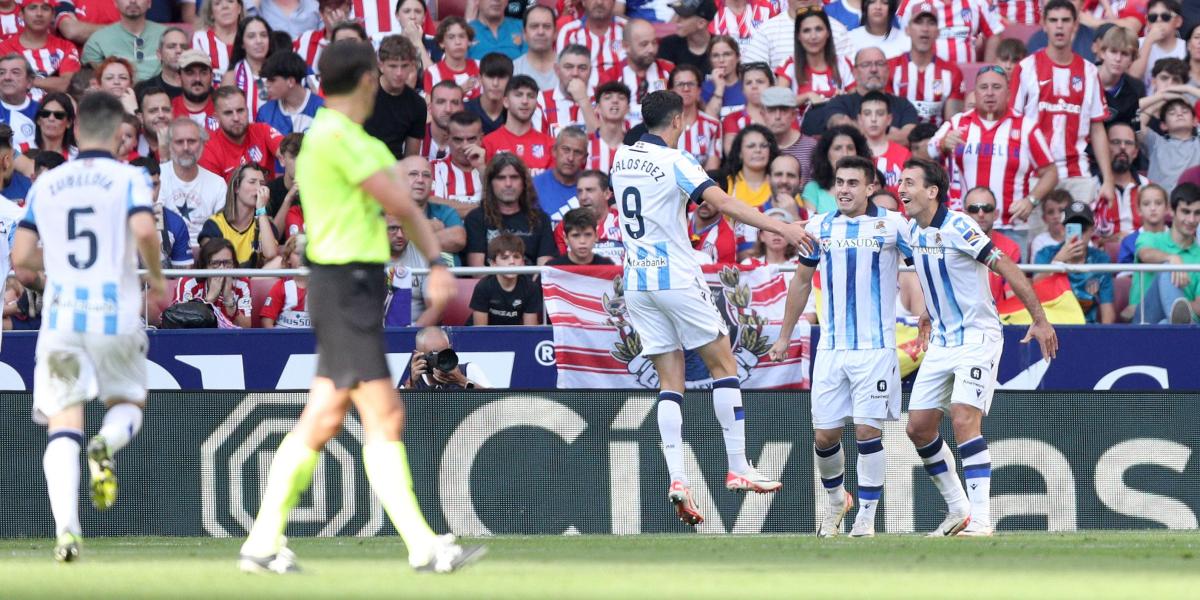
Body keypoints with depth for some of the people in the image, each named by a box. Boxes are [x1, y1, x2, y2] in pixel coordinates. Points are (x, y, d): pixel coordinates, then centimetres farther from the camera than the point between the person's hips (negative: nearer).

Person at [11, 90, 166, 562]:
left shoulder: (45, 185, 10)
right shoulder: (130, 178, 1)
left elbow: (21, 258, 6)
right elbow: (144, 230, -17)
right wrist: (157, 279, 1)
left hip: (60, 316, 1)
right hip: (117, 315, -1)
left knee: (62, 427, 1)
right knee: (128, 403, 20)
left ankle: (66, 528, -18)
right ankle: (107, 444, -16)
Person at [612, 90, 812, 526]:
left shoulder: (622, 158, 8)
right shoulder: (674, 161, -12)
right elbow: (722, 203, -24)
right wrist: (781, 228, -29)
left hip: (637, 282, 6)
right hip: (677, 278, -6)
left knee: (670, 382, 5)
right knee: (723, 364, 5)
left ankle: (676, 478, -8)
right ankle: (738, 469, 1)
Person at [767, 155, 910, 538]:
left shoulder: (893, 225, -3)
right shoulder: (819, 228, 7)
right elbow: (801, 281, 20)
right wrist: (785, 335, 21)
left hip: (876, 346, -3)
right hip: (831, 348, 3)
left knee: (867, 432, -9)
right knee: (824, 435, 3)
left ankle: (866, 517, 1)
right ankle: (835, 499, 30)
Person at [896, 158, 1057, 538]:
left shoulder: (957, 228, -18)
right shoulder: (912, 231, 6)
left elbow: (1006, 269, -18)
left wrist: (1040, 320, -21)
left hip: (977, 338, -8)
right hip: (941, 342, 8)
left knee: (964, 420, -21)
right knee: (918, 428, 4)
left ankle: (980, 518, -21)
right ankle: (958, 511, 17)